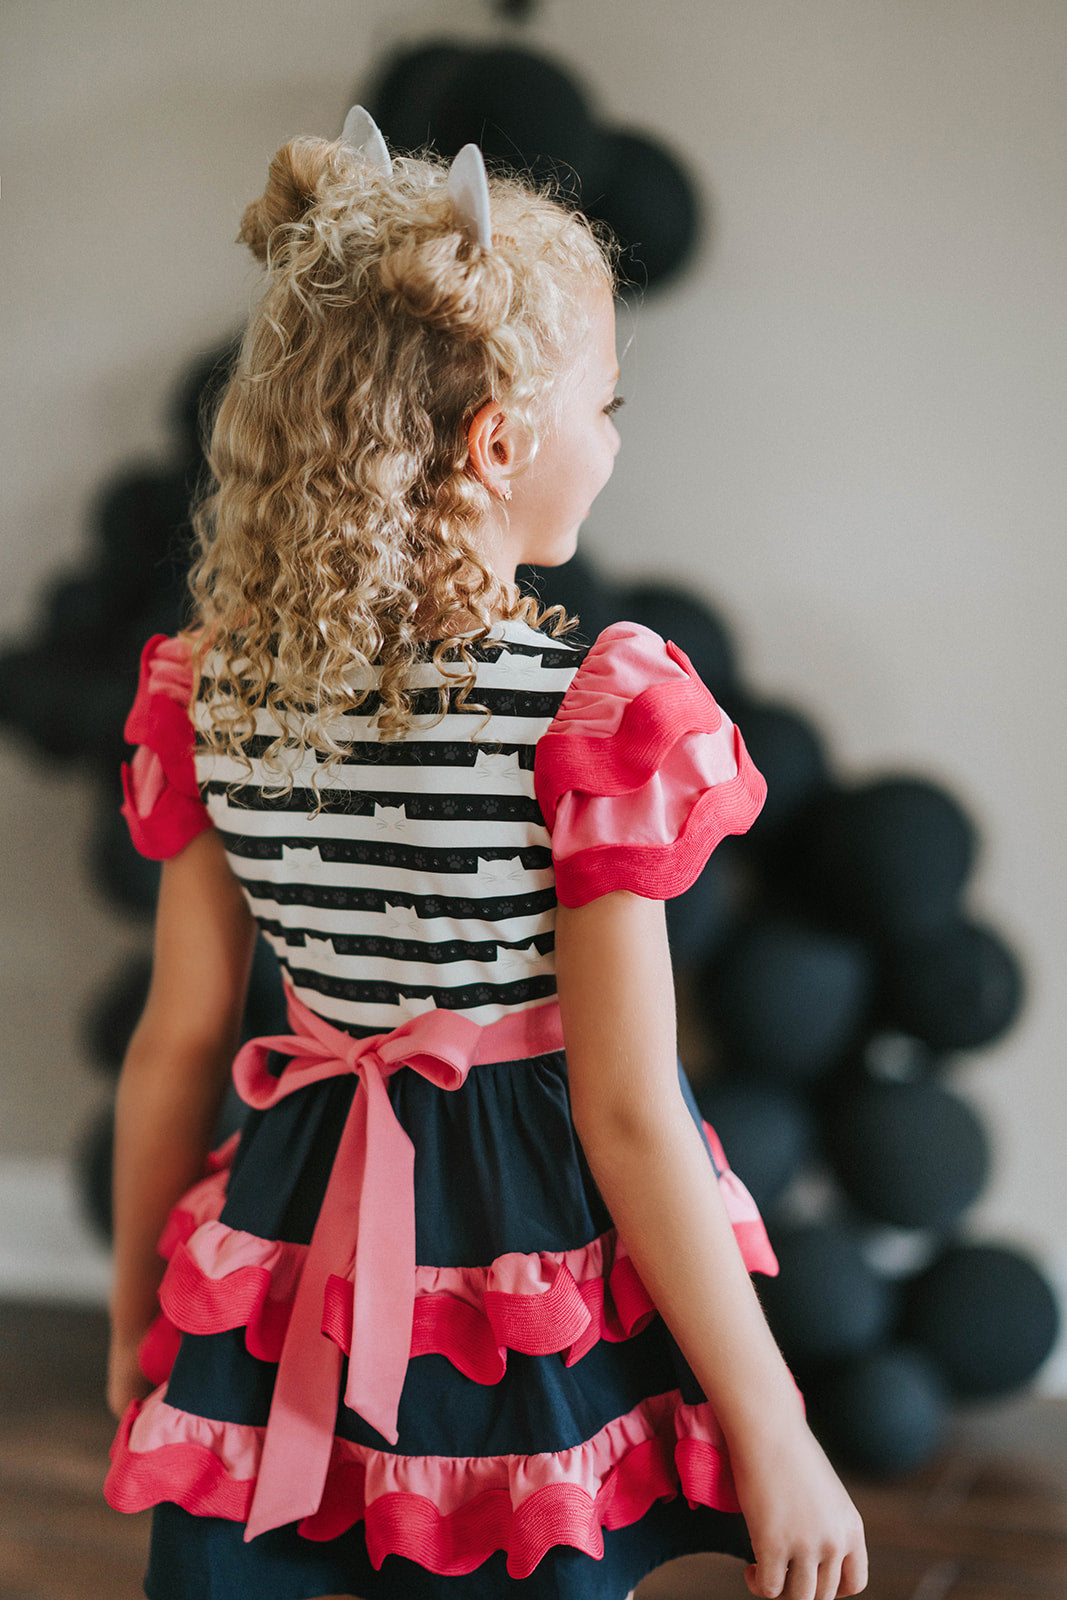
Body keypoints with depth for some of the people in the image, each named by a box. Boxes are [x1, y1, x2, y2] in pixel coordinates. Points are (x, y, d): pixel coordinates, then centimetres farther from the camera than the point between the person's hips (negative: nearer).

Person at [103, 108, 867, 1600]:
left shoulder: (212, 696, -4)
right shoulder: (595, 710, -18)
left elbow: (174, 1049, 3)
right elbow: (626, 1114, -17)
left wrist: (135, 1326, 17)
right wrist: (776, 1440, -8)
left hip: (299, 1243, 4)